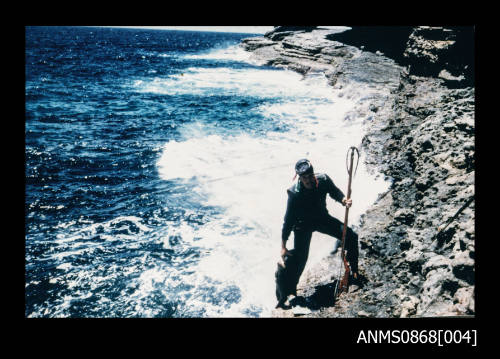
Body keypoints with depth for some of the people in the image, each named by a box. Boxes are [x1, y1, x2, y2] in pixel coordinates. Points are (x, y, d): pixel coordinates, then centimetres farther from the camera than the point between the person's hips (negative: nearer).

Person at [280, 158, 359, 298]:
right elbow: (288, 220, -22)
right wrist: (283, 246, -20)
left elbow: (335, 192, 2)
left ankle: (354, 271, 19)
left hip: (322, 218, 4)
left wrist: (344, 200, -23)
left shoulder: (323, 180, -21)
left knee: (351, 237, -3)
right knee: (300, 258, -10)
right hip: (303, 224, -4)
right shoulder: (295, 193, -29)